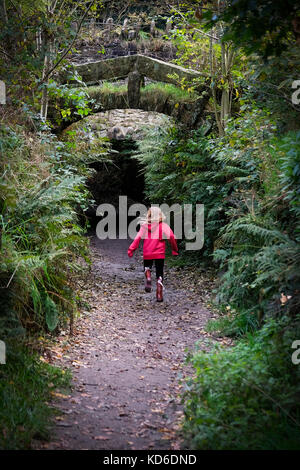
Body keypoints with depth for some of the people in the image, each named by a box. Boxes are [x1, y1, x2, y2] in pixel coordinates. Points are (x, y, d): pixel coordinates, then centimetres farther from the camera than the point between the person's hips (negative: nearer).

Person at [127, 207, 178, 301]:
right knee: (159, 274, 11)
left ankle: (148, 278, -5)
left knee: (147, 266, 28)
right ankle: (159, 295, 2)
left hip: (147, 253, 1)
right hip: (160, 254, -1)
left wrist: (131, 249, -9)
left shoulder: (144, 226, -1)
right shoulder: (164, 225, -3)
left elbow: (138, 238, -10)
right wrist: (174, 250, -5)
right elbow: (171, 236, -15)